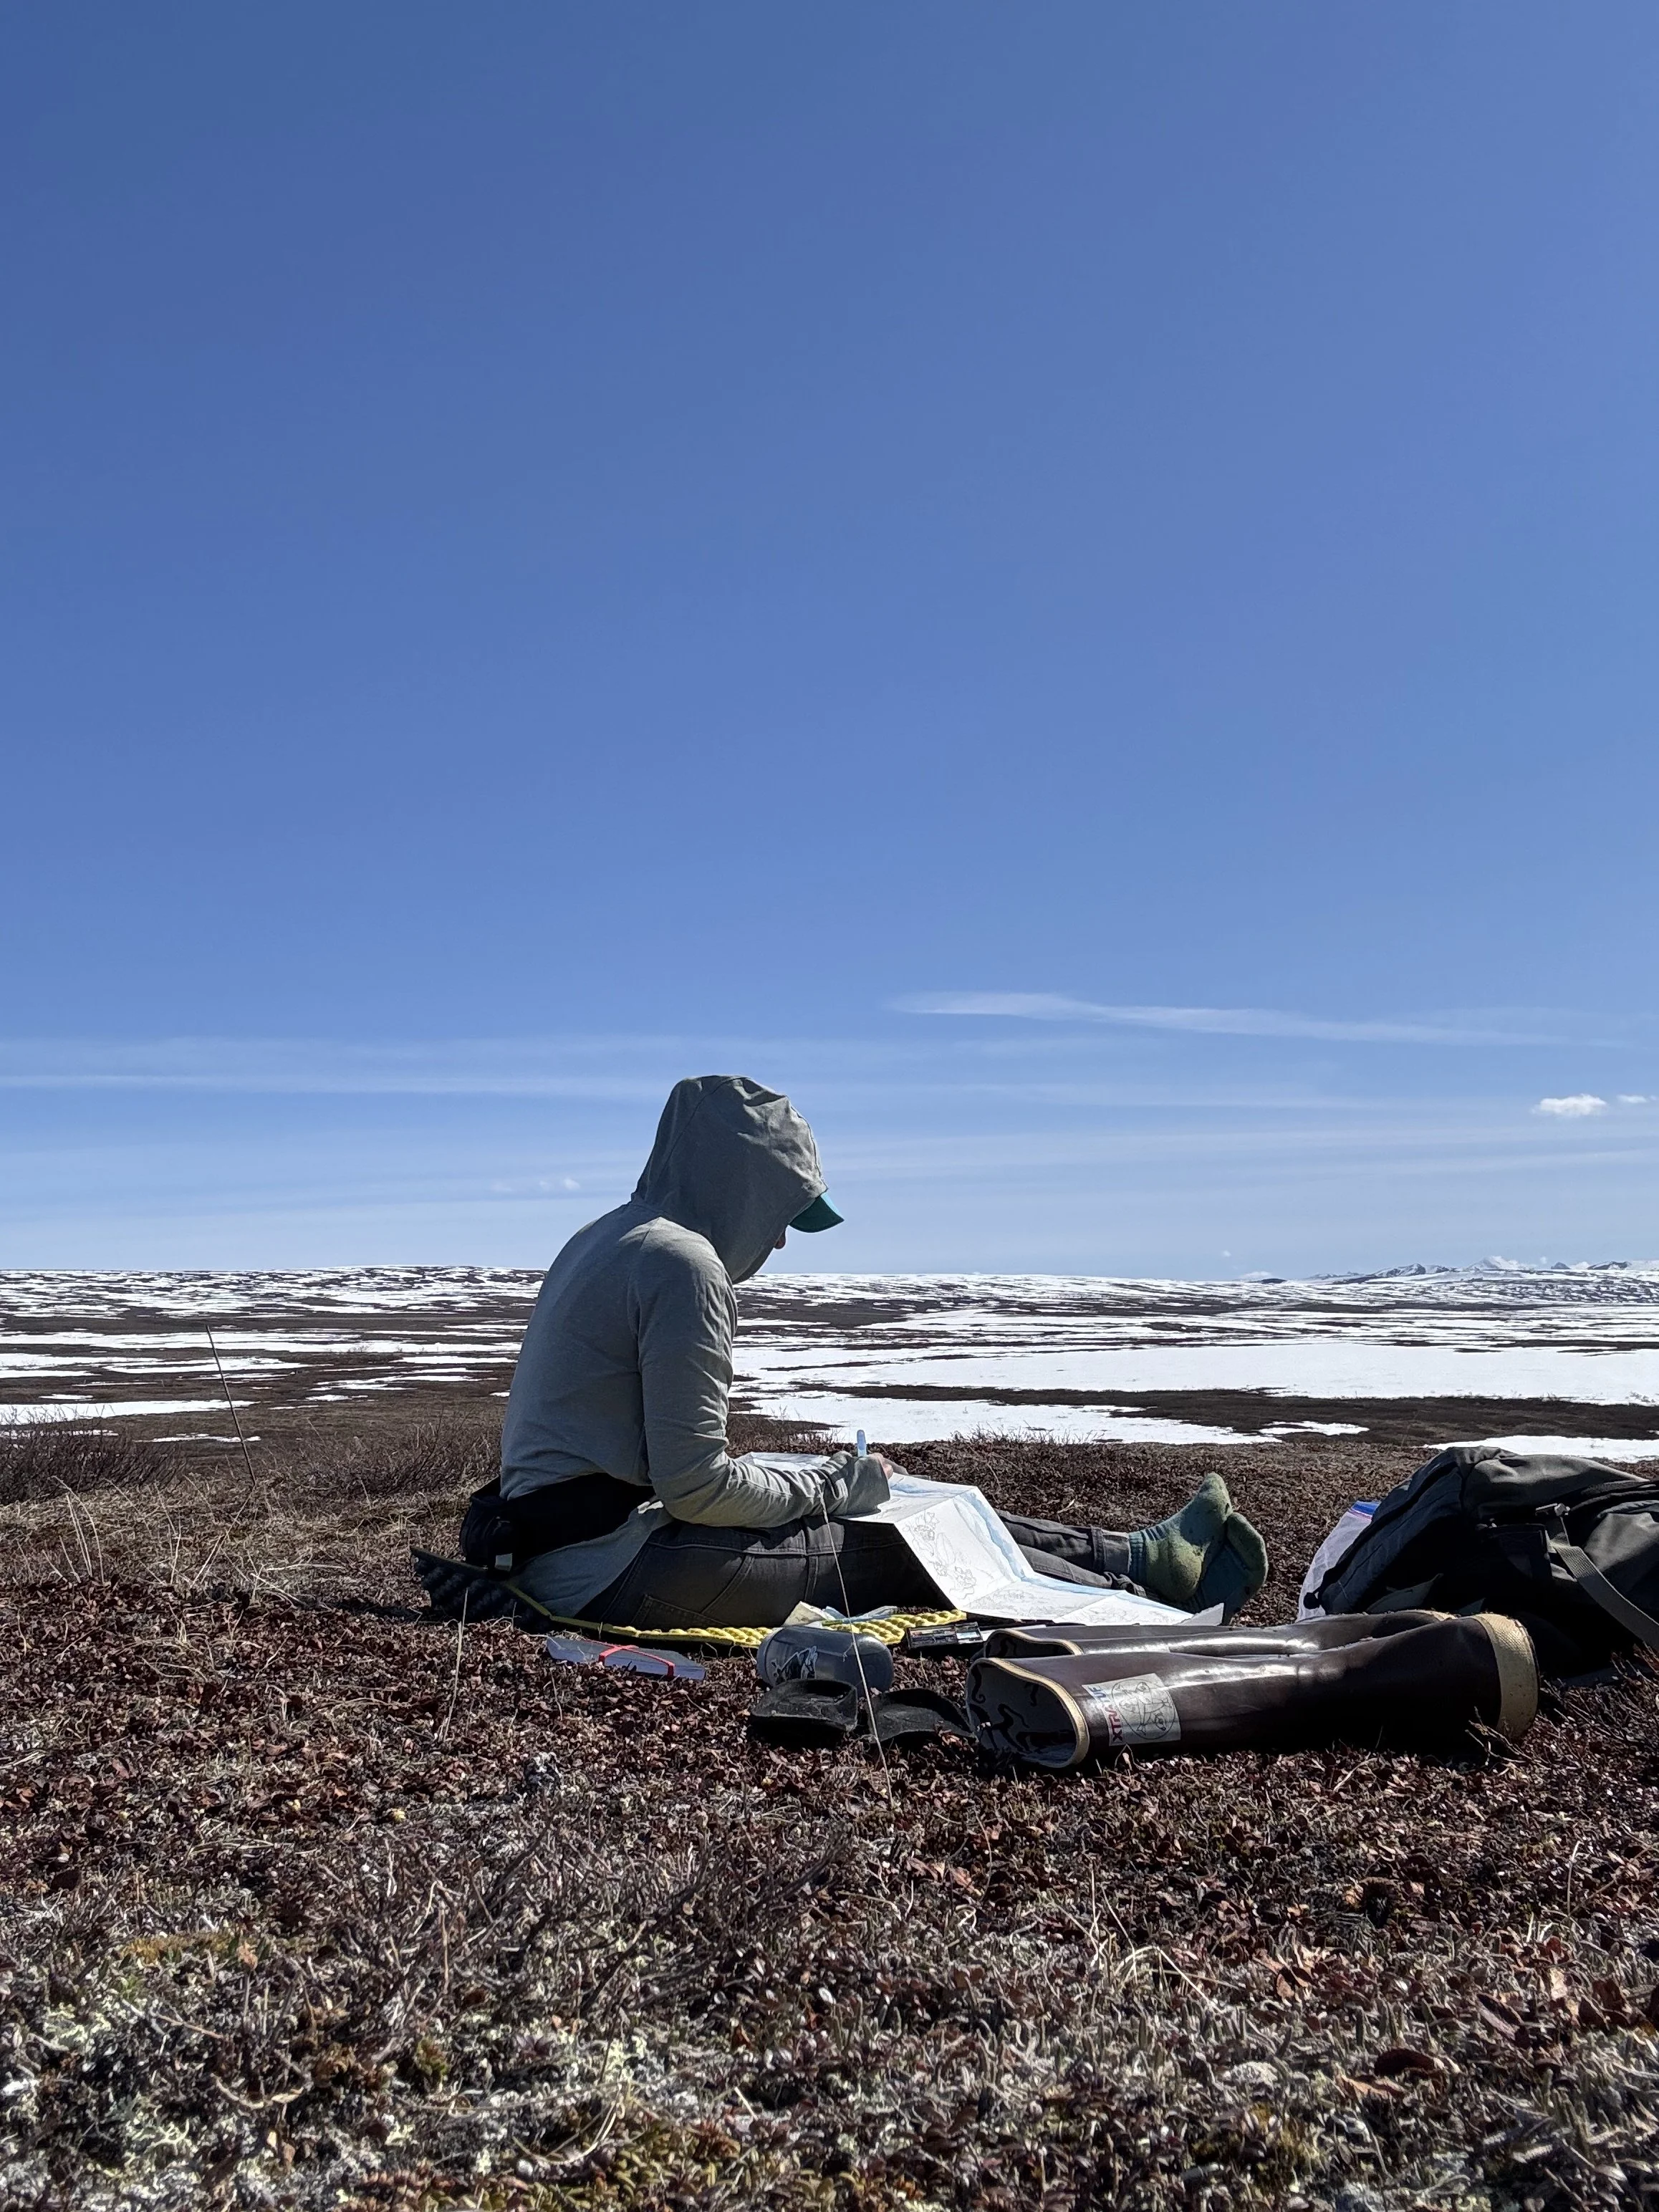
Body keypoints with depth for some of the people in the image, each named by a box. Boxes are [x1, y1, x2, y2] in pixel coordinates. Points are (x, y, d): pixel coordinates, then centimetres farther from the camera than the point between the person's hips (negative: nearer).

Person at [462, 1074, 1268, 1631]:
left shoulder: (607, 1238, 13)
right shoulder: (683, 1260, -18)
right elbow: (695, 1488, -21)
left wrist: (826, 1473, 13)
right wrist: (837, 1481, -5)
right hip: (617, 1571, -9)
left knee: (897, 1506, 9)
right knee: (893, 1549, -2)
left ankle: (1135, 1555, 15)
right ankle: (1144, 1590, 11)